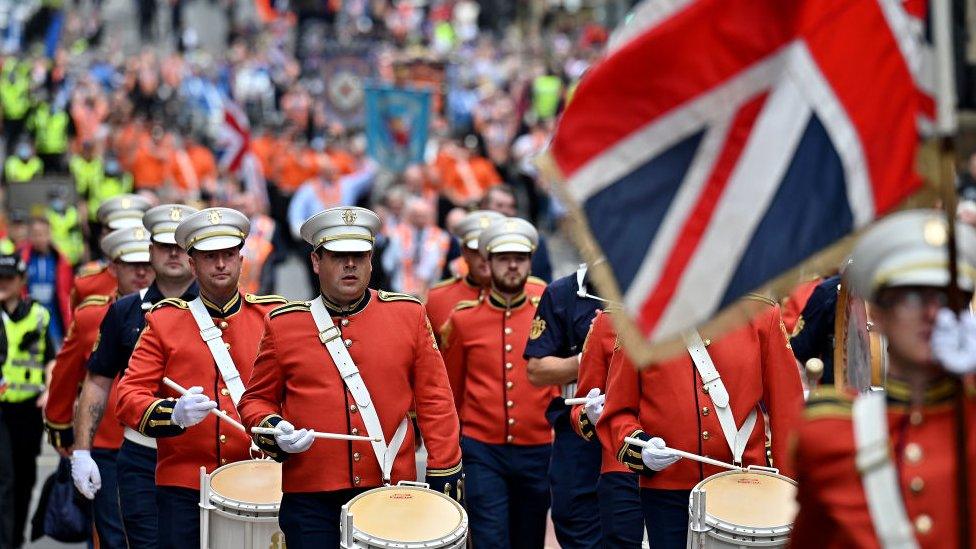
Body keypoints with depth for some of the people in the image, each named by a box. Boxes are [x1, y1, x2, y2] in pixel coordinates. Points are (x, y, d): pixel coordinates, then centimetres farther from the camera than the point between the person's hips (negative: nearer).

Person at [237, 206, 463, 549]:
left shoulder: (409, 315, 4)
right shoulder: (283, 325, 3)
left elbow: (434, 400, 5)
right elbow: (257, 400, 11)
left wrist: (445, 476, 1)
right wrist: (274, 431, -10)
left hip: (391, 493, 1)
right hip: (311, 498, 0)